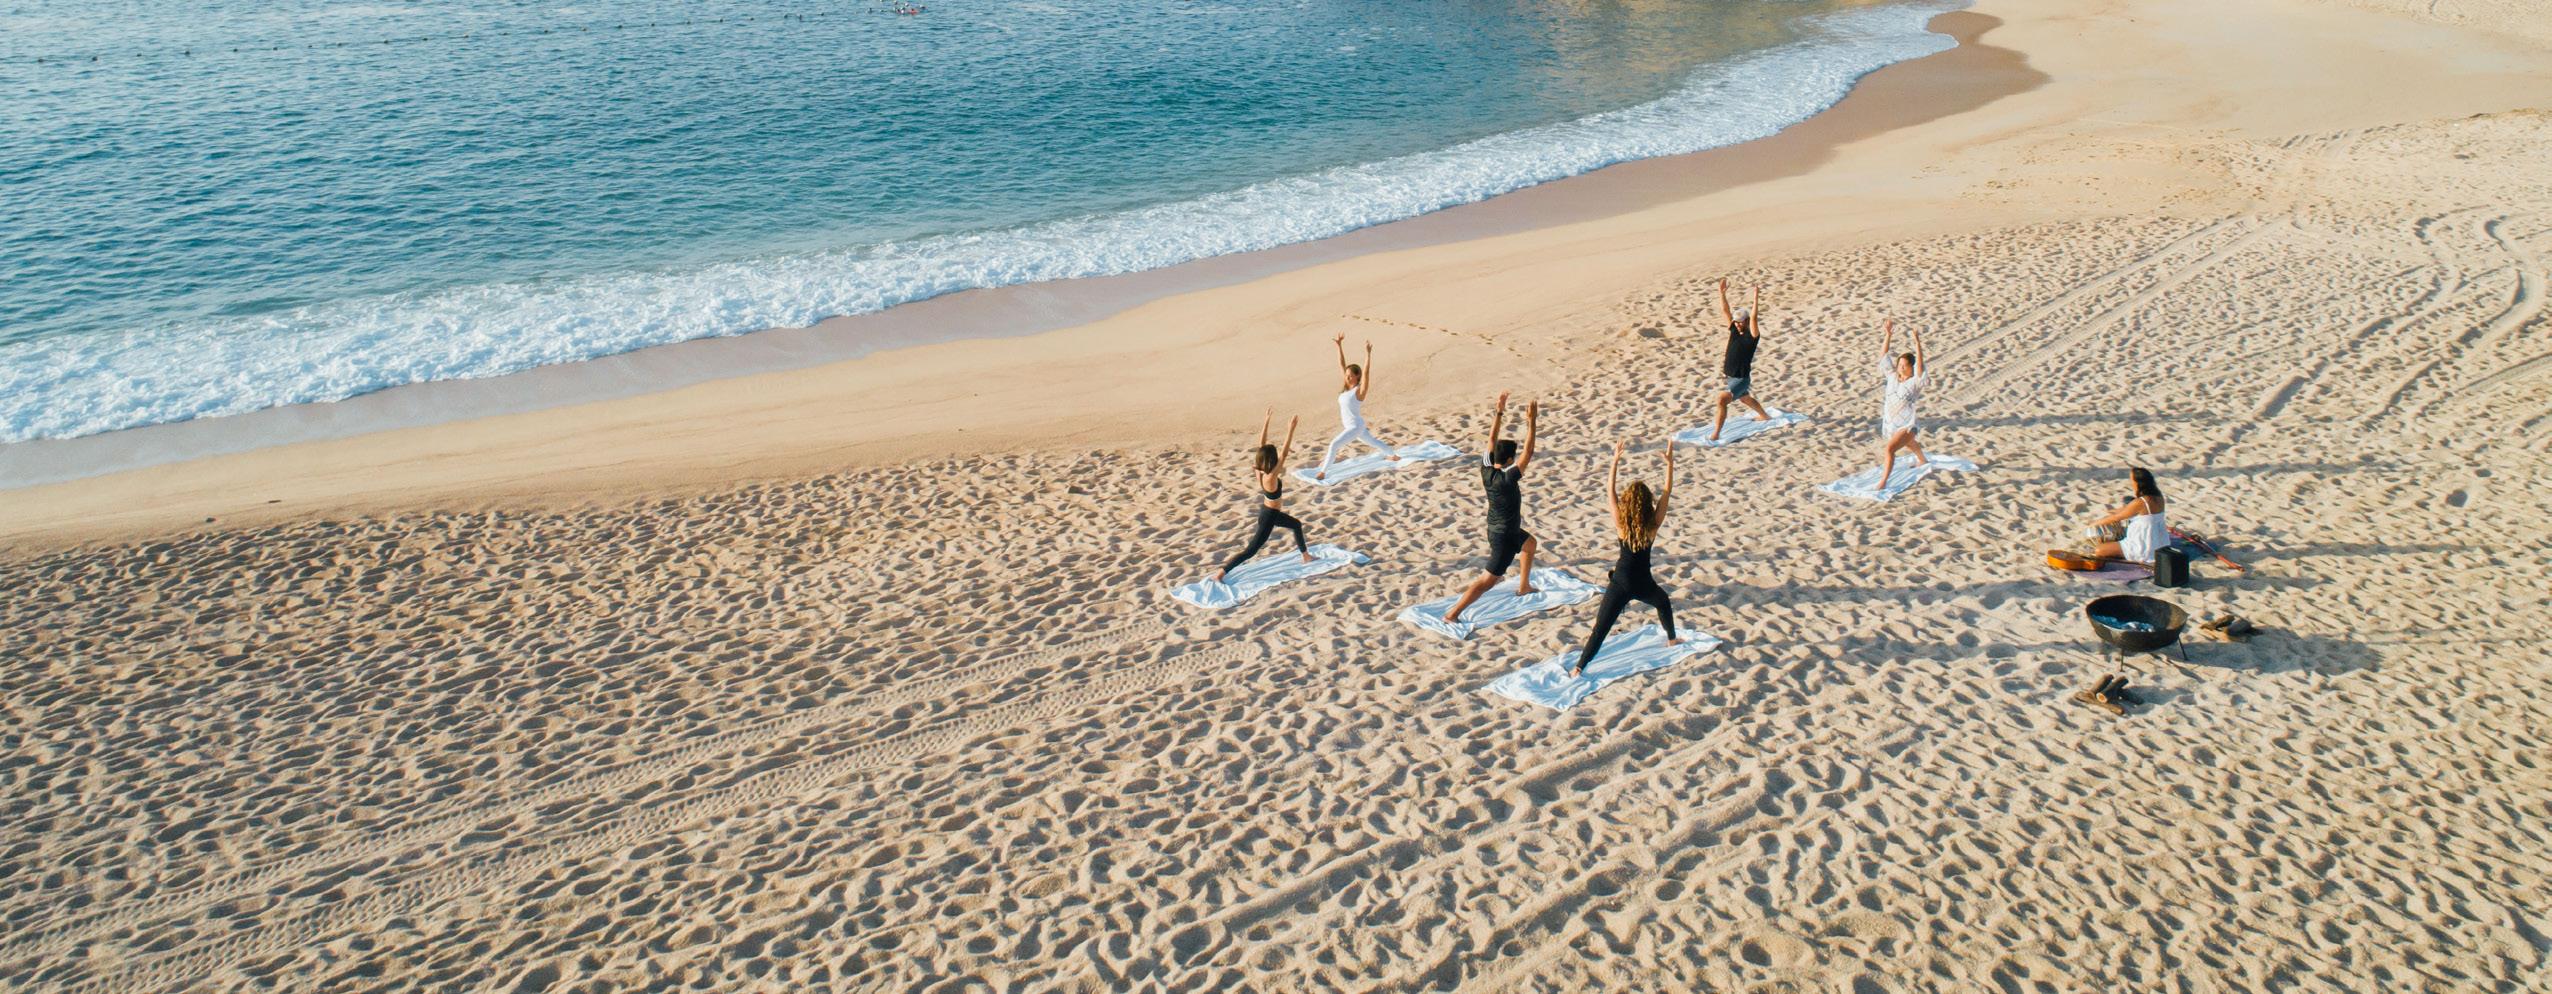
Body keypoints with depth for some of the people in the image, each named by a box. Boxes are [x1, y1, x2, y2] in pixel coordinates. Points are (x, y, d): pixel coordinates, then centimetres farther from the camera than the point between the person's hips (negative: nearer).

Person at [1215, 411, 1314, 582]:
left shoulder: (1259, 470, -12)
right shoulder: (1271, 477, -33)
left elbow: (1262, 445, -10)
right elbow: (1284, 454, -40)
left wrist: (1267, 422, -11)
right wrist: (1291, 429, -42)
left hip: (1269, 511, 9)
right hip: (1270, 516, -9)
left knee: (1297, 525, 29)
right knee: (1251, 551, -4)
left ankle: (1306, 556, 51)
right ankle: (1220, 573, -4)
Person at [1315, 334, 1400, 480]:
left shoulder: (1360, 390, -18)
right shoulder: (1348, 386, 1)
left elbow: (1366, 372, -31)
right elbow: (1342, 365, 2)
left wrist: (1368, 353, -38)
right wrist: (1339, 346, -5)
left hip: (1356, 427, -9)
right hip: (1349, 426, 9)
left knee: (1334, 444, -20)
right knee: (1374, 442, 26)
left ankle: (1323, 472, -18)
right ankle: (1394, 455, 46)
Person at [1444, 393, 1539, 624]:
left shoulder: (1486, 469, -12)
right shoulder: (1507, 478, -30)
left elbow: (1492, 439, -5)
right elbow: (1528, 452, -30)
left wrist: (1499, 411, -8)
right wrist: (1531, 421, -30)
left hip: (1497, 528, 9)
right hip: (1504, 535, -9)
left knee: (1530, 543, 33)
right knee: (1489, 579, -6)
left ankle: (1523, 586, 44)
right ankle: (1452, 614, -10)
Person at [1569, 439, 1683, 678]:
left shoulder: (1621, 523, -11)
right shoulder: (1653, 524, -10)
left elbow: (1610, 490, -9)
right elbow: (1667, 492, -4)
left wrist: (1616, 460, -9)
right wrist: (1669, 462, -3)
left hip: (1620, 584, -1)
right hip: (1643, 584, 1)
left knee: (1601, 628, -3)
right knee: (1663, 602, 36)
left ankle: (1578, 668, -10)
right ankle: (1672, 639, 50)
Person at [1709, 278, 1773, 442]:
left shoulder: (1752, 335, -15)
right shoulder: (1734, 330, 2)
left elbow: (1754, 317, -31)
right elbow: (1725, 311, -1)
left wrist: (1756, 298, -35)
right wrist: (1722, 293, -8)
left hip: (1742, 379, -8)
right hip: (1731, 376, 8)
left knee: (1722, 399, -24)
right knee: (1745, 399, 31)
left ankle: (1715, 434, -24)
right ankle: (1765, 416, 57)